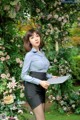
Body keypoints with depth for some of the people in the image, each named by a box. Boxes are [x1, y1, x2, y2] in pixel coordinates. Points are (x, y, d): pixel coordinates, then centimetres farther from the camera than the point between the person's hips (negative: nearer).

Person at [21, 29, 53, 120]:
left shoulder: (42, 53, 11)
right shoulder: (29, 55, -11)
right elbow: (23, 75, -12)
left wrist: (50, 76, 6)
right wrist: (40, 82, -20)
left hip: (41, 88, 8)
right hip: (32, 88, -8)